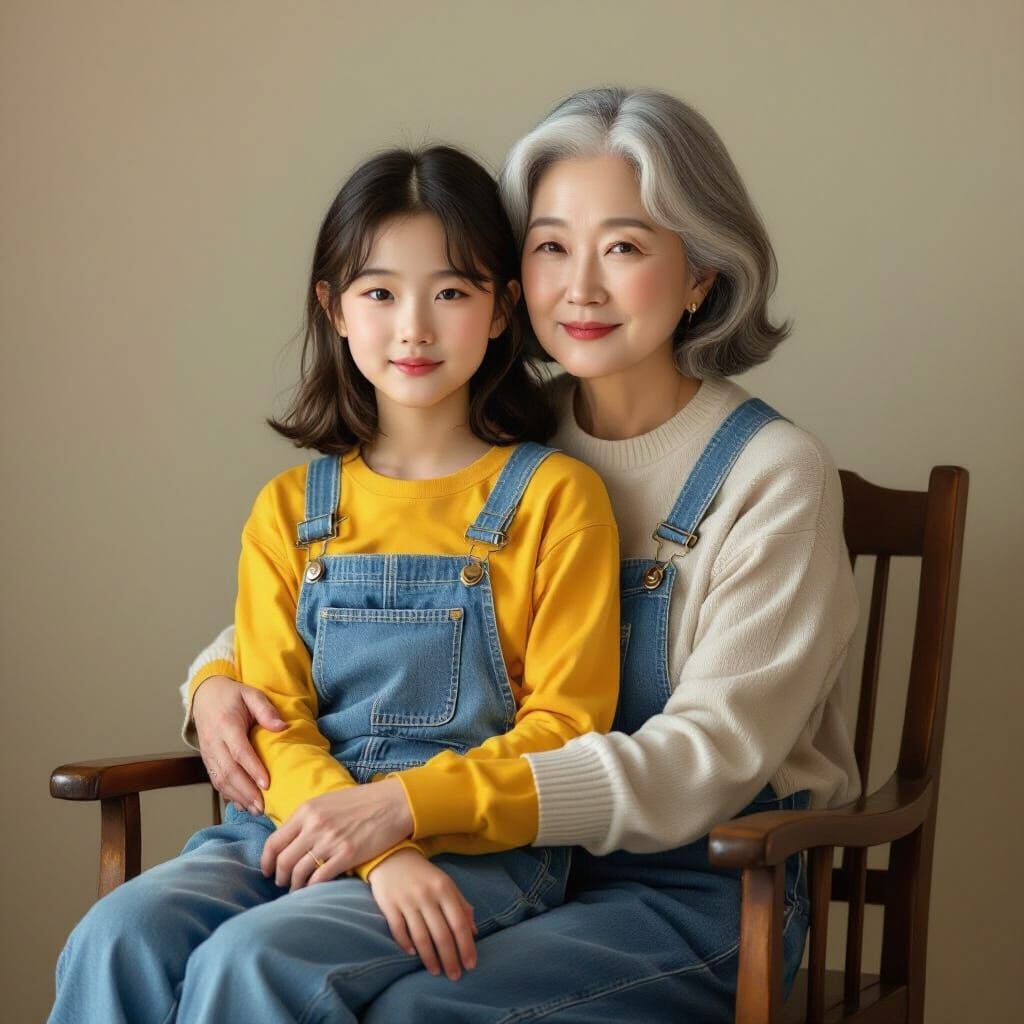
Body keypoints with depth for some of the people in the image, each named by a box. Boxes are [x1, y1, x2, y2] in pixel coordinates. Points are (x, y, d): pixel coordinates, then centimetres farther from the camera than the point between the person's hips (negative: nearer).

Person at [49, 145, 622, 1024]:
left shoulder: (554, 496, 2)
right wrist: (382, 853, -15)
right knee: (117, 938, -25)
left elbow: (564, 724, -2)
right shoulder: (290, 511, 12)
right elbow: (276, 719, 4)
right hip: (296, 824, 4)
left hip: (479, 847, -3)